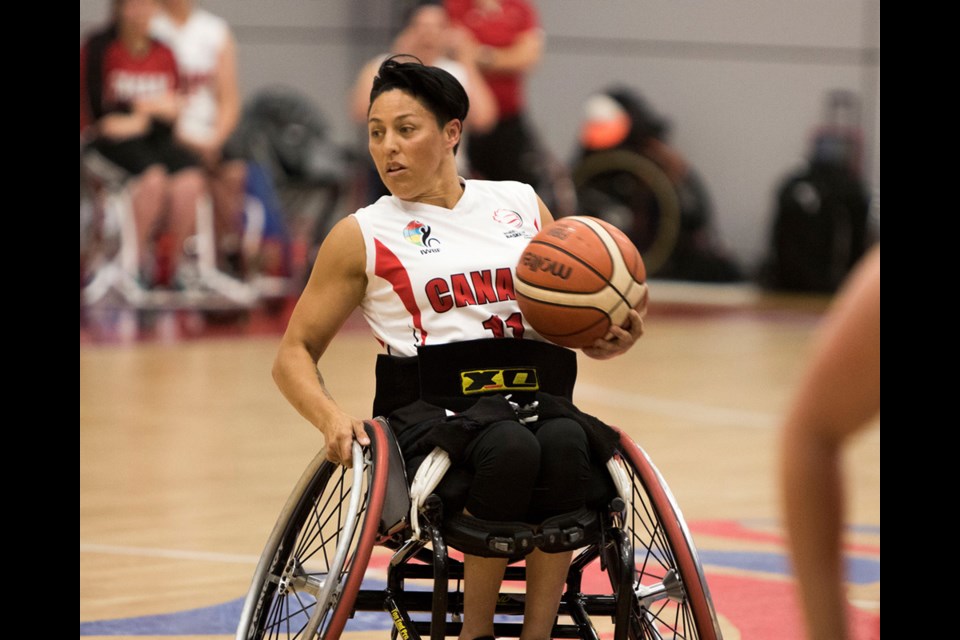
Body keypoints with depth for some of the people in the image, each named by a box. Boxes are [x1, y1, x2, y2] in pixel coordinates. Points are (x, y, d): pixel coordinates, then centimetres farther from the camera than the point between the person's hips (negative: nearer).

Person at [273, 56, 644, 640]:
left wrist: (613, 340, 1)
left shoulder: (521, 204, 19)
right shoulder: (364, 236, 11)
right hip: (432, 407, -2)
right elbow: (295, 354, 12)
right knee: (510, 449, -37)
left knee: (565, 444, -35)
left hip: (536, 395, 2)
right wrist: (330, 415, -9)